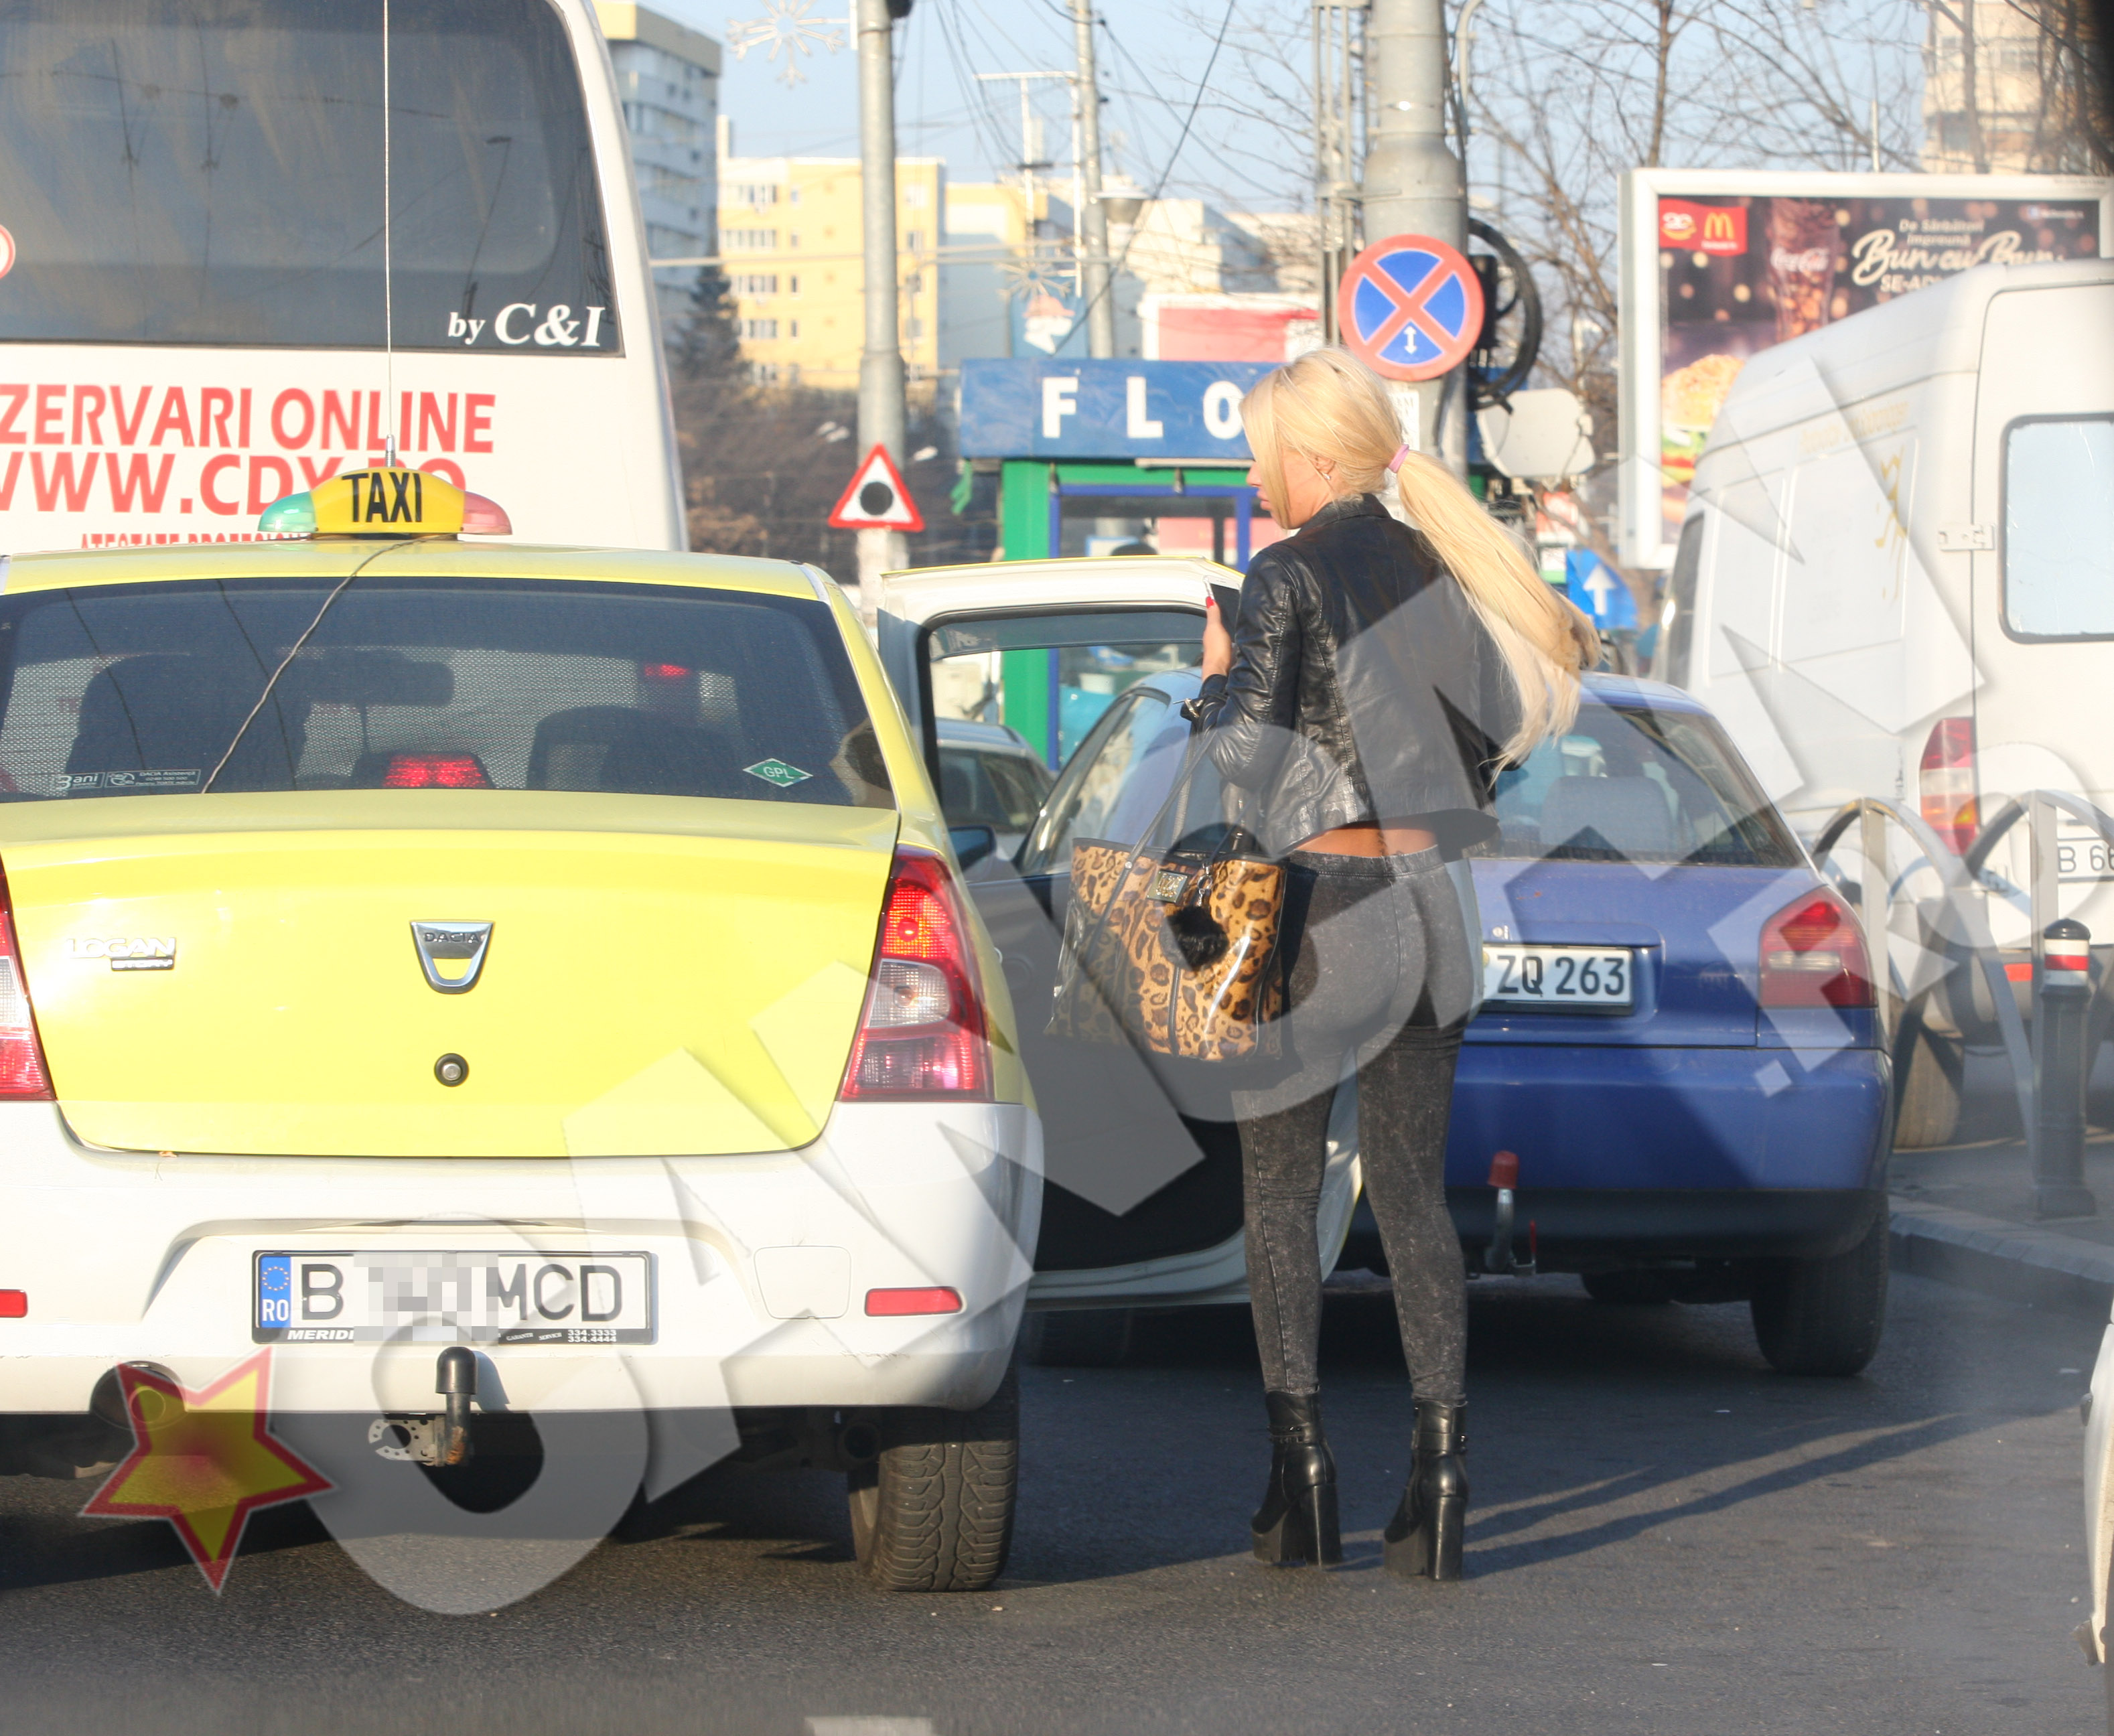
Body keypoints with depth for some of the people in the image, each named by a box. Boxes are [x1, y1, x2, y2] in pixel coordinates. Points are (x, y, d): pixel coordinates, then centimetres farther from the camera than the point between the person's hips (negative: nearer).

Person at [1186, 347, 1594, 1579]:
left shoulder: (1289, 576, -9)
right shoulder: (1440, 572, 10)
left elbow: (1250, 743, -14)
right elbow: (1493, 735, 11)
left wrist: (1218, 681, 5)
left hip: (1324, 903, -6)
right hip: (1437, 901, 6)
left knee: (1282, 1190, 5)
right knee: (1414, 1190, 9)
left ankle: (1304, 1472, -3)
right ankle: (1442, 1457, -1)